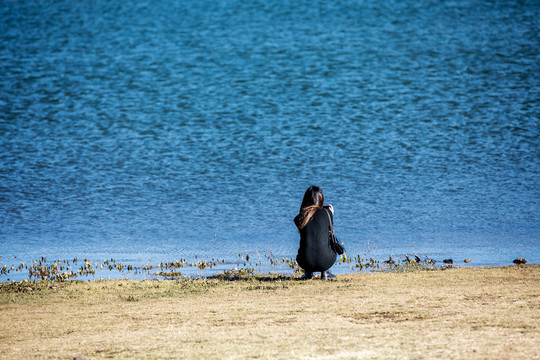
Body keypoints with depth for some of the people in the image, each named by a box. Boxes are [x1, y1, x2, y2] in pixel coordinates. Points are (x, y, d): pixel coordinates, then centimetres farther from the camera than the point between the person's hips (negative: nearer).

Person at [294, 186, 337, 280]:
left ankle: (308, 272, 21)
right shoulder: (325, 213, -3)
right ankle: (324, 273, 21)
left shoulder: (299, 218, 3)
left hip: (305, 262, 2)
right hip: (324, 262, -2)